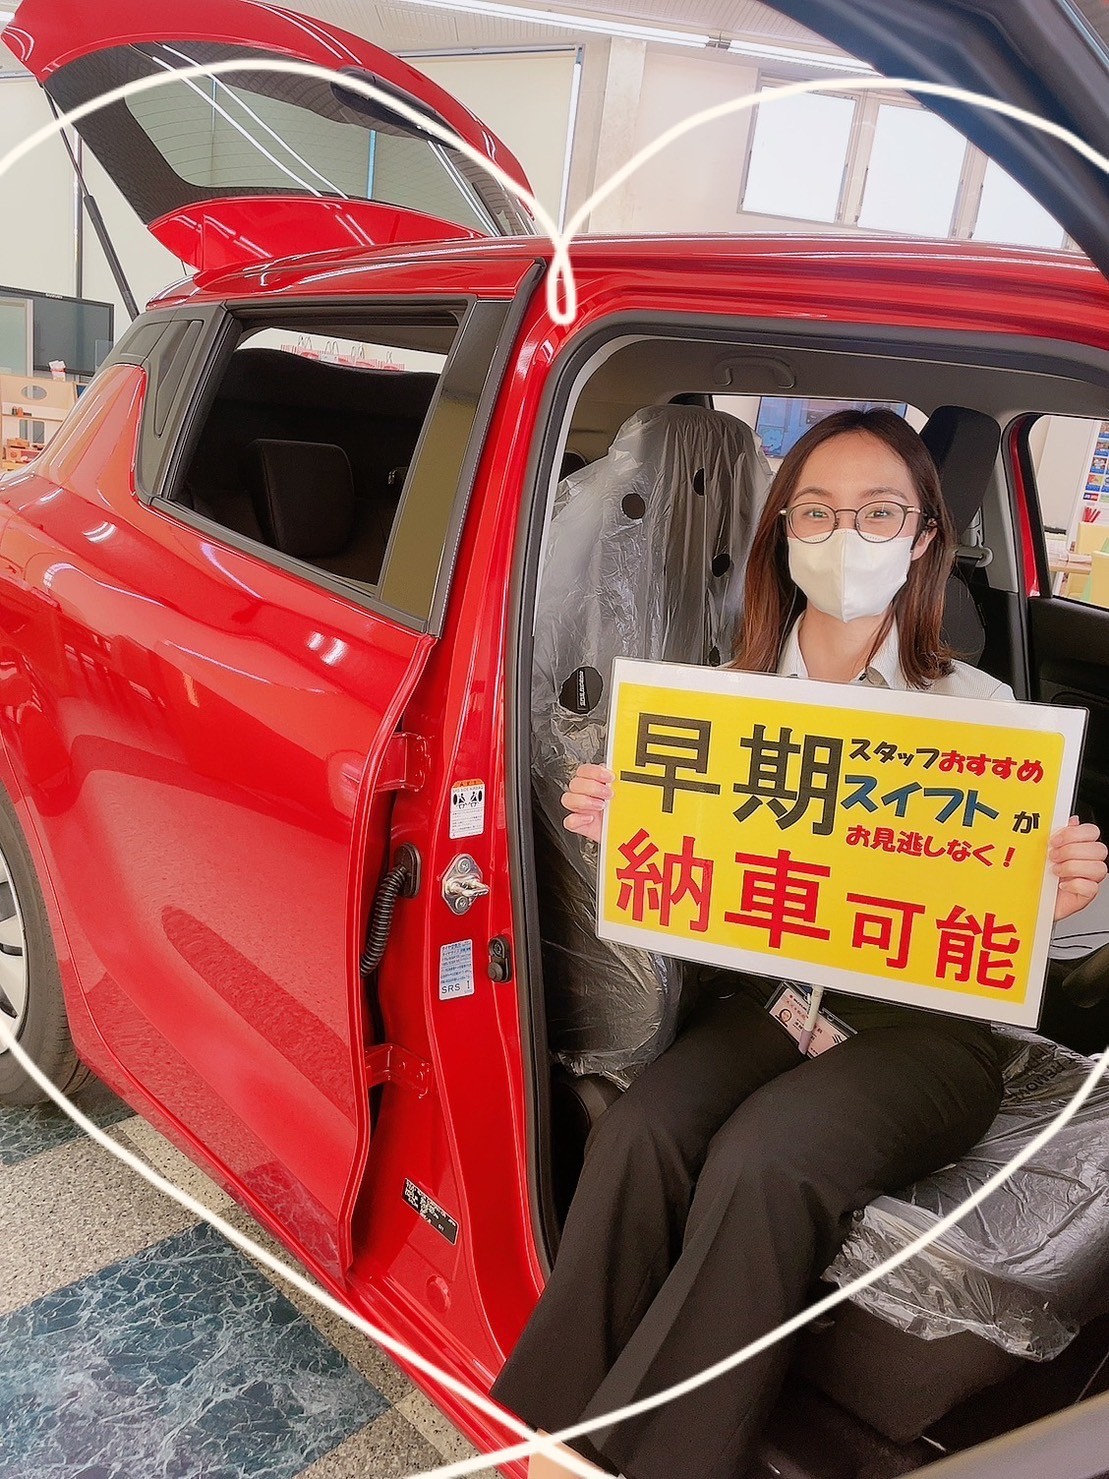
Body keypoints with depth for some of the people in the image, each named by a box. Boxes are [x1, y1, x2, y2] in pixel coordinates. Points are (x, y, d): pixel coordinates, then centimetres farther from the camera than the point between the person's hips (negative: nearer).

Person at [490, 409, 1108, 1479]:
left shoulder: (977, 709, 1)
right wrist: (614, 821, -12)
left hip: (920, 1026, -2)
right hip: (761, 996, 2)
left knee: (763, 1159, -30)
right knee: (639, 1131, -27)